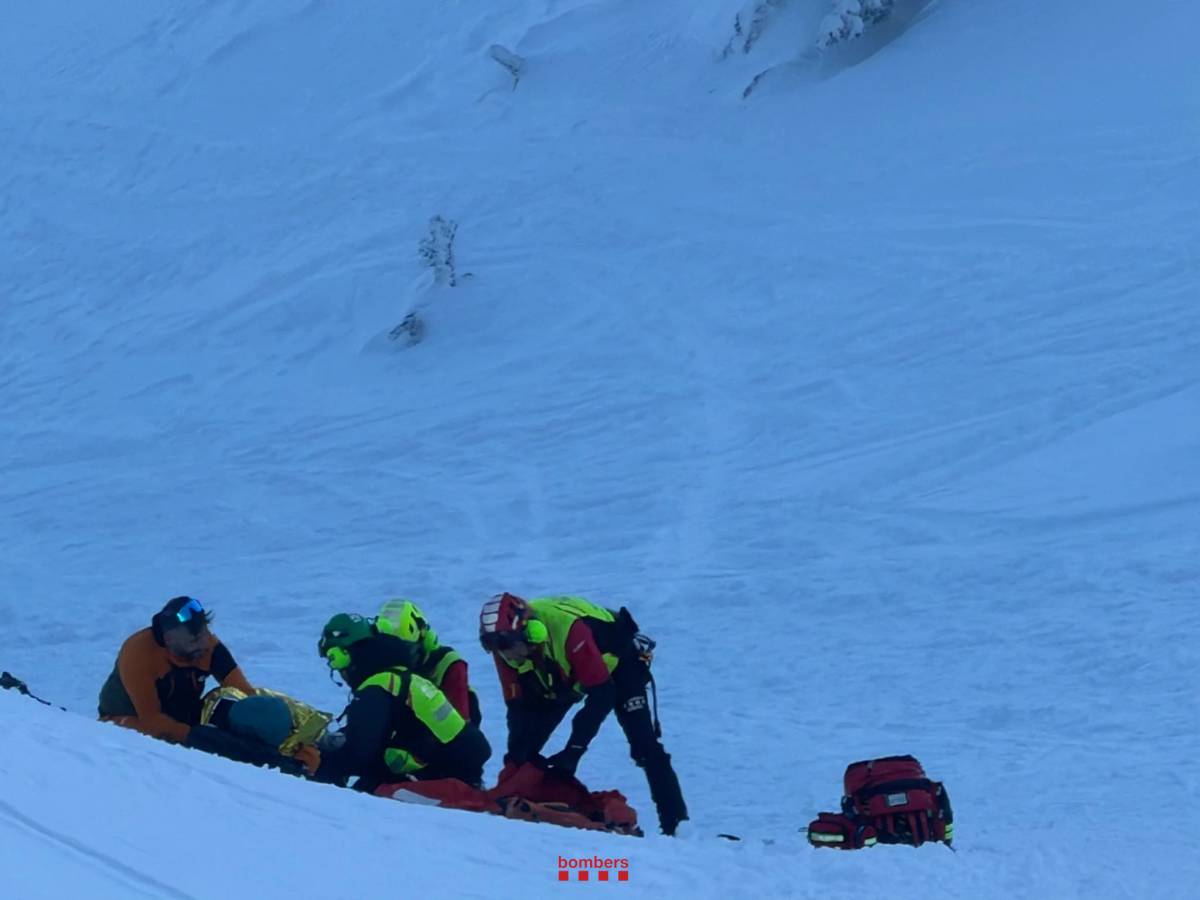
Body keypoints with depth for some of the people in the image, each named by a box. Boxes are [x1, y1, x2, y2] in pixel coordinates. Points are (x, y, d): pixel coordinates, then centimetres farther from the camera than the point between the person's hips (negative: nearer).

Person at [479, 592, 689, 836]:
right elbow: (518, 704, -17)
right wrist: (514, 758, -26)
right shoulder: (505, 644, -25)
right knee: (526, 742, -5)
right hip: (560, 677, 6)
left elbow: (602, 694, -39)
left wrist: (574, 749, -40)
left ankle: (676, 823, -14)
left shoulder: (568, 629, -43)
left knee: (643, 744, -16)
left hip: (614, 660, -6)